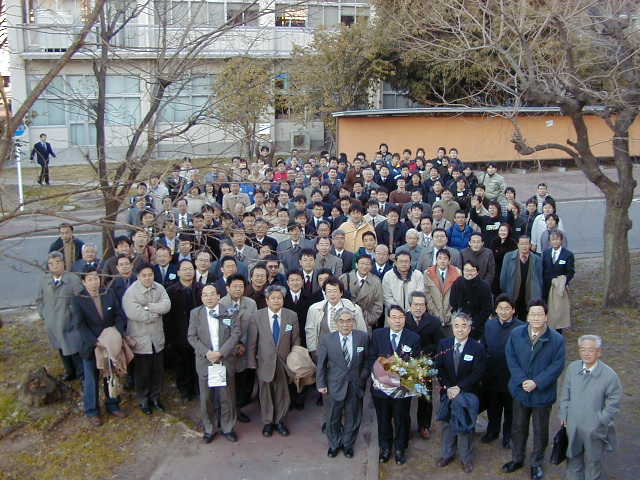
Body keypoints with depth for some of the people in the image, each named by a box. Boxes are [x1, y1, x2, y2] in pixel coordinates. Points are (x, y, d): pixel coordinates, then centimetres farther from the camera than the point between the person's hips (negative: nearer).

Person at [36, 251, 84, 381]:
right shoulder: (44, 280, 1)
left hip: (70, 323, -4)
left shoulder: (73, 278, -14)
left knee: (74, 349, 0)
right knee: (62, 350, 18)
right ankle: (69, 372, 36)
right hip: (52, 324, 4)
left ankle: (81, 374, 18)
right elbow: (39, 300, 13)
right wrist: (44, 316, 8)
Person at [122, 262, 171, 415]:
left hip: (157, 338, 5)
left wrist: (148, 306, -22)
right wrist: (157, 312, -14)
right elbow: (134, 313, -26)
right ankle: (143, 400, 29)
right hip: (140, 339, -5)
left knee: (158, 370, 16)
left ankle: (155, 397, 35)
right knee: (142, 372, 9)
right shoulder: (131, 292, -16)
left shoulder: (159, 288, 0)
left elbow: (166, 305, -14)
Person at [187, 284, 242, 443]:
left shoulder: (229, 312, 0)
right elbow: (192, 337, 0)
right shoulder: (195, 313, 4)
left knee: (227, 397, 7)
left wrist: (221, 353, -15)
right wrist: (206, 353, -14)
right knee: (207, 398, 8)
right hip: (205, 362, 1)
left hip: (226, 361, -1)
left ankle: (228, 428, 23)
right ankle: (209, 429, 24)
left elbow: (235, 334, -5)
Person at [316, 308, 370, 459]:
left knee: (353, 418, 16)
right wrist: (321, 384, -2)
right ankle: (334, 445, 39)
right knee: (333, 419, 15)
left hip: (356, 386, 1)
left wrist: (363, 377, -3)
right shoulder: (327, 340, -10)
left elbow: (367, 360, 2)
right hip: (335, 385, -1)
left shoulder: (363, 337, -8)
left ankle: (348, 445, 39)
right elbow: (321, 364, -2)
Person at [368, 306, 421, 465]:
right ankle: (385, 448, 36)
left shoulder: (414, 338, -5)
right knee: (383, 419, 16)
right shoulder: (377, 334, -2)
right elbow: (372, 358, 0)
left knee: (401, 419, 14)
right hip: (381, 386, 1)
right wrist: (375, 376, -12)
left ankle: (400, 449, 34)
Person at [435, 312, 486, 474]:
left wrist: (459, 388, -18)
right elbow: (439, 368, -1)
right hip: (447, 392, 3)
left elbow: (478, 374, -13)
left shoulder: (478, 348, -12)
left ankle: (466, 458, 26)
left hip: (467, 394, -3)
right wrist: (446, 387, -12)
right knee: (447, 424, 15)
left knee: (465, 426, 8)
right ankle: (448, 454, 33)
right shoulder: (444, 344, -2)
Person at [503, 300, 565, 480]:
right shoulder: (516, 334, -7)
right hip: (520, 391, 2)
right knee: (518, 427, 19)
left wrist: (536, 383, -21)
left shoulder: (556, 339, -15)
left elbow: (557, 366, -14)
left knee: (540, 431, 15)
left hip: (543, 394, -2)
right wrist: (521, 381, -17)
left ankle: (537, 463, 35)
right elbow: (511, 358, -6)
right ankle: (517, 459, 39)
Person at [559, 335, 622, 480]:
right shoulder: (572, 368, -8)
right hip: (573, 427, 3)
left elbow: (613, 405, -11)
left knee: (593, 461, 18)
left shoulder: (610, 375, -20)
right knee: (573, 459, 23)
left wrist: (599, 422, -12)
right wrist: (563, 415, 3)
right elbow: (565, 393, 4)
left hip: (595, 430, -3)